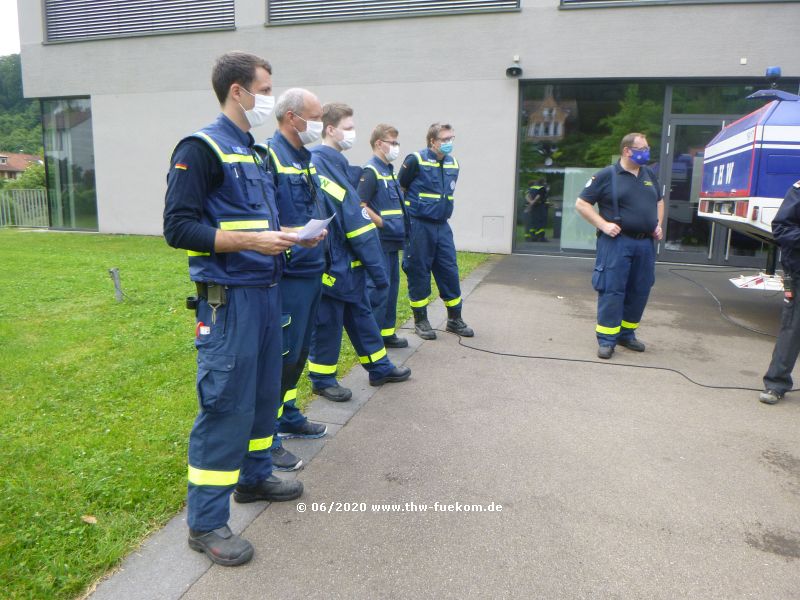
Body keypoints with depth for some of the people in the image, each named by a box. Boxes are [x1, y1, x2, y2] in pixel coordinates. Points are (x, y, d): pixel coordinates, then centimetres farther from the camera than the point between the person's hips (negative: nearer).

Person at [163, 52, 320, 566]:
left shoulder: (255, 150, 17)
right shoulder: (201, 148, -9)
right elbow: (178, 228, -15)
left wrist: (292, 234, 7)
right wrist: (250, 241, -21)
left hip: (267, 290, 9)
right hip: (229, 298, -9)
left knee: (264, 393, 17)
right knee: (225, 404, -4)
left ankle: (254, 477, 36)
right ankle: (205, 522, 9)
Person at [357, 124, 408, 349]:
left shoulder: (389, 171, 16)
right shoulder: (371, 171, -12)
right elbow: (359, 205, -21)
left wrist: (400, 227, 13)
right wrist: (382, 224, -19)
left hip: (392, 242, 9)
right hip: (378, 242, -9)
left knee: (392, 288, 14)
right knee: (377, 289, -5)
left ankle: (387, 332, 25)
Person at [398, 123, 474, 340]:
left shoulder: (453, 164, 9)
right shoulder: (416, 160, -9)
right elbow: (399, 190, -2)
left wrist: (442, 210, 17)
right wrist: (408, 212, 1)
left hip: (442, 226, 6)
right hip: (418, 226, -5)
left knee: (450, 271, 7)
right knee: (418, 273, 3)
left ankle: (454, 319, 20)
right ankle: (420, 320, 16)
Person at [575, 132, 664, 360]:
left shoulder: (649, 175, 16)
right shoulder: (607, 176, -4)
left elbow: (659, 201, 30)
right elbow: (581, 204, -5)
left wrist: (658, 224, 14)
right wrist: (603, 224, -13)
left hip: (645, 243, 7)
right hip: (617, 241, -6)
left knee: (639, 291, 11)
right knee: (612, 291, -5)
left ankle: (627, 334, 25)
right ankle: (607, 340, 2)